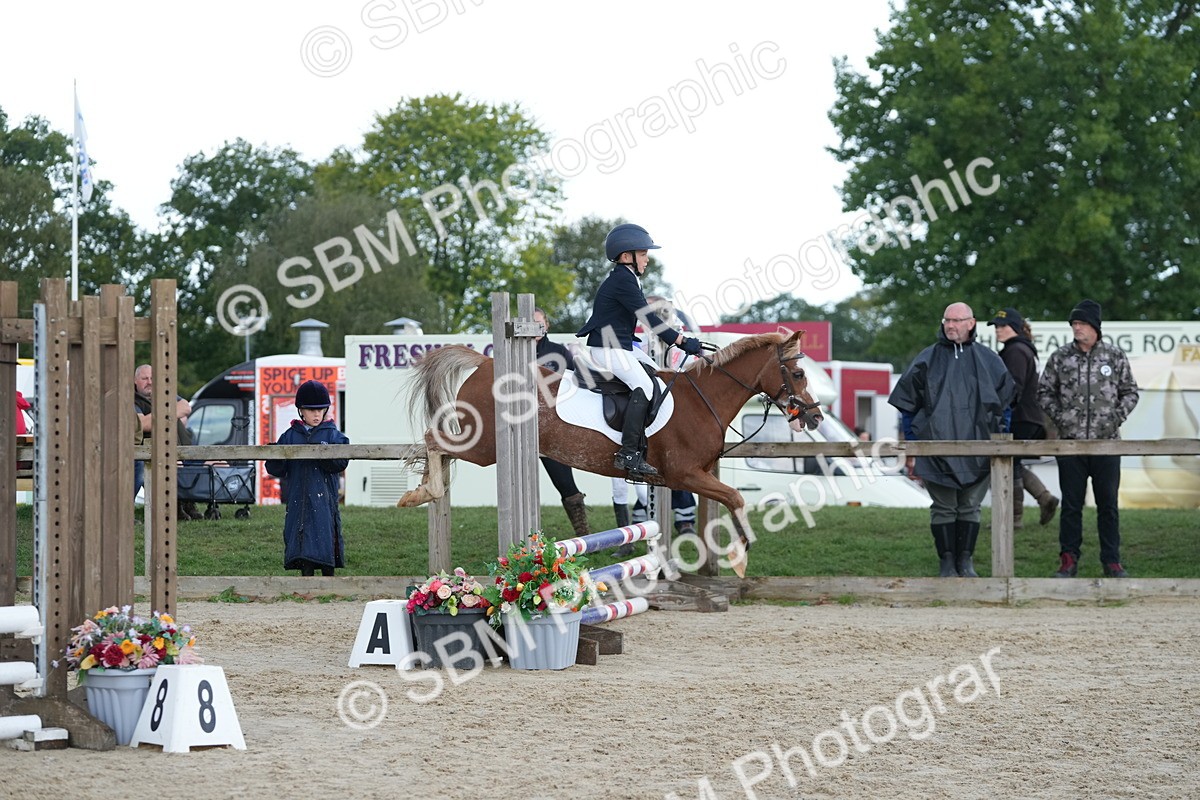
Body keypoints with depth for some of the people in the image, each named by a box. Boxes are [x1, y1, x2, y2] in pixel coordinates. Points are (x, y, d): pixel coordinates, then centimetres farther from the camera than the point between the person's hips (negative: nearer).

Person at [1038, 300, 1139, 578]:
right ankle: (1069, 559, 10)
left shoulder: (1115, 357, 4)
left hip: (1106, 441, 0)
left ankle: (1111, 561, 10)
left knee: (1108, 504, 3)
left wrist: (1116, 417, -2)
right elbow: (1044, 391, 12)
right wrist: (1059, 417, -1)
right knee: (1071, 504, 3)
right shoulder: (1060, 357, 4)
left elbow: (1130, 392, 12)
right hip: (1070, 441, 0)